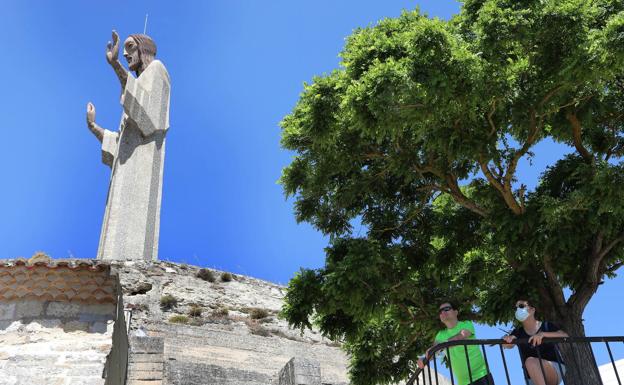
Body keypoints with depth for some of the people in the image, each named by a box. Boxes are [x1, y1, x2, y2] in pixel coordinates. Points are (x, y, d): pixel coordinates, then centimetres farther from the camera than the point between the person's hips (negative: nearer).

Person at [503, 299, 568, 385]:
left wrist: (543, 334, -35)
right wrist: (507, 339, -36)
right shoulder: (518, 332, 7)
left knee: (530, 361, -33)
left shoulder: (546, 325, -2)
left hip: (555, 369, -4)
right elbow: (509, 345, -12)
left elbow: (565, 336, -20)